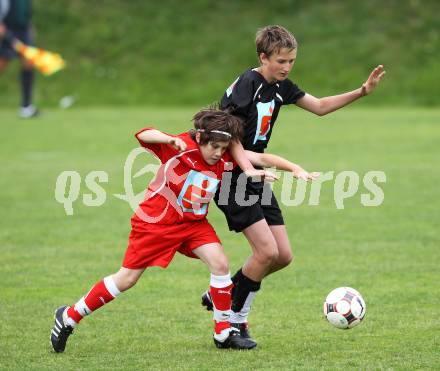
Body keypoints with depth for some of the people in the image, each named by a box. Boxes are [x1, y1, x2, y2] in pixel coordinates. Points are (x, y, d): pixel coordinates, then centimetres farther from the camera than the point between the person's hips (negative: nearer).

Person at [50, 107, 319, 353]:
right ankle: (69, 317, 14)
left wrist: (297, 169, -18)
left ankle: (224, 332, -2)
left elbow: (262, 158, -8)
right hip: (155, 221, -5)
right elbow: (144, 135, -33)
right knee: (127, 279, 0)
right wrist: (170, 140, -51)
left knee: (220, 264, -15)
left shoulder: (225, 160, -9)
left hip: (193, 223, 5)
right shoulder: (180, 148, -22)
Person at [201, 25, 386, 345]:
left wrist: (362, 91, 7)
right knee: (267, 251, -16)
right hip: (232, 179, -9)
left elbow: (319, 107, 17)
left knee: (283, 256, 5)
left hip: (257, 180, 9)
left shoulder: (280, 86, 7)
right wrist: (248, 168, -29)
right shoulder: (246, 84, -18)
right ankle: (236, 318, 3)